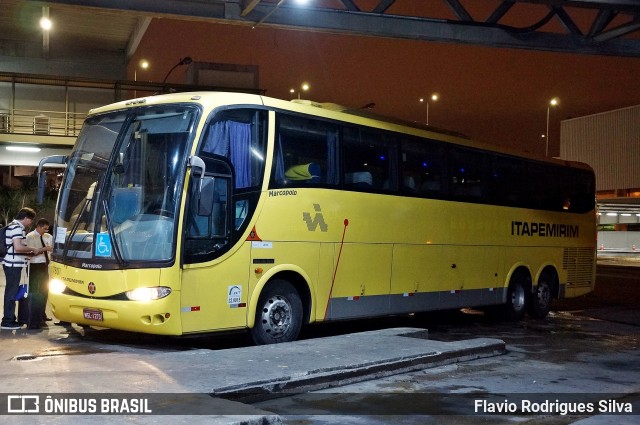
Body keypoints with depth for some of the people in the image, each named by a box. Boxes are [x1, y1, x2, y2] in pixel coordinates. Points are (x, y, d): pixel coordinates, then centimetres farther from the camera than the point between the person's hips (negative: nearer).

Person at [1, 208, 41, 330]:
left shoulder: (14, 226, 18)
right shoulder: (17, 227, -14)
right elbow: (18, 247, -25)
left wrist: (29, 253, 15)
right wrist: (32, 250, -12)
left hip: (11, 264, 10)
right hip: (13, 264, -10)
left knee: (11, 292, 15)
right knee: (12, 292, -5)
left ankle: (9, 319, 22)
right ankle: (7, 321, 0)